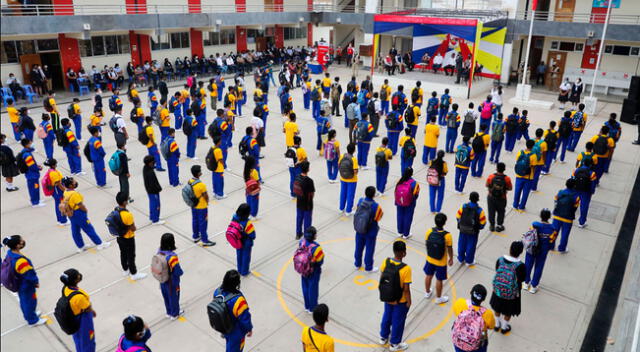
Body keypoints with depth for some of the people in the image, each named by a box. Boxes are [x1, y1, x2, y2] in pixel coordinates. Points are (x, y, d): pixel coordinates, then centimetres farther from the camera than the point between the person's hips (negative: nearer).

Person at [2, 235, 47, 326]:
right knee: (30, 302, 17)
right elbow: (29, 274, -28)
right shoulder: (20, 261, -41)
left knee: (23, 300, 30)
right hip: (26, 286, -8)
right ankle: (33, 320, 39)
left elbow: (5, 265, 4)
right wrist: (36, 282, -7)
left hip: (18, 283, 8)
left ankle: (29, 315, 54)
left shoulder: (10, 253, -15)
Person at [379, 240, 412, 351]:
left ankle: (383, 337, 48)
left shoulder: (386, 262, -16)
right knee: (398, 321, 18)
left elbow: (381, 279, -2)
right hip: (400, 301, -5)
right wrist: (409, 301, -6)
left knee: (387, 317, 27)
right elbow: (406, 289, -23)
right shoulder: (406, 269, -31)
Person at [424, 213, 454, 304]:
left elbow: (427, 243, -3)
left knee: (428, 276, 25)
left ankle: (427, 293, 47)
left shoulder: (429, 231, -19)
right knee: (439, 280, 16)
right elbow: (449, 249, -14)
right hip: (441, 262, -3)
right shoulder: (447, 235, -28)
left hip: (430, 259, 3)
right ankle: (438, 298, 36)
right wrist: (451, 259, 5)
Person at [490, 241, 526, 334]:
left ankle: (497, 325, 51)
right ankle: (504, 327, 48)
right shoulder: (520, 266, -31)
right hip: (511, 293, -3)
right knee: (508, 311, 26)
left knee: (497, 308, 30)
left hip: (498, 290, 3)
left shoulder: (500, 260, -20)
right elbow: (521, 279, -19)